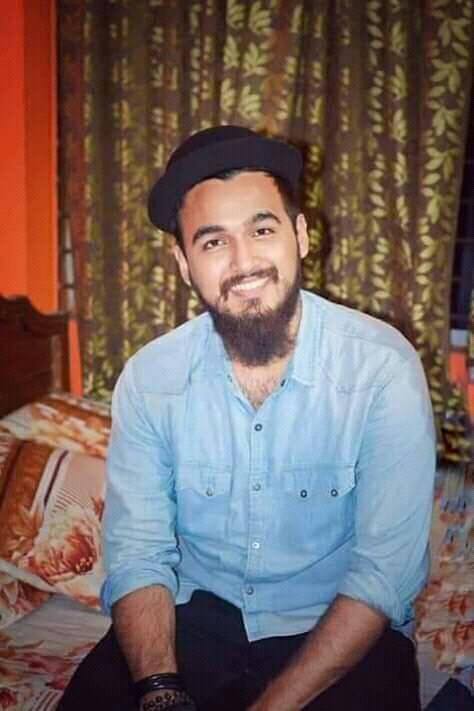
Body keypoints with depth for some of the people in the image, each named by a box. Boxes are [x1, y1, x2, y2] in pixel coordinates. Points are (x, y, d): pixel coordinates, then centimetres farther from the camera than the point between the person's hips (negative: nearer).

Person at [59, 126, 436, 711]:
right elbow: (136, 554, -7)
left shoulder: (383, 368, -17)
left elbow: (386, 571, -17)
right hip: (195, 617, 2)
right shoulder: (148, 378, -8)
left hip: (337, 631, -1)